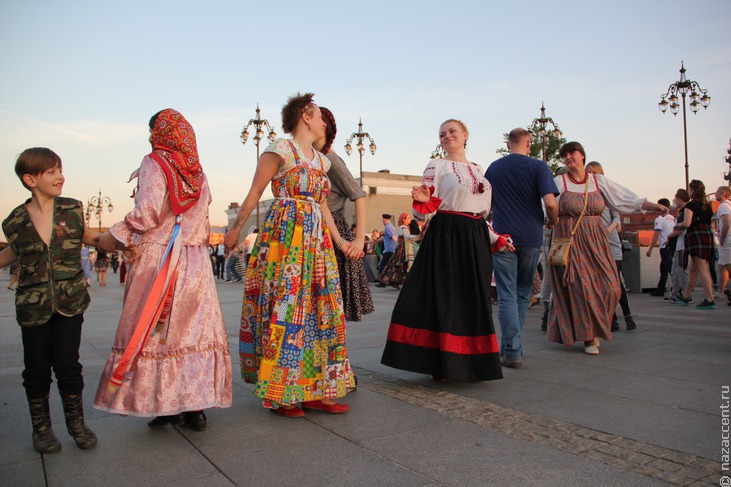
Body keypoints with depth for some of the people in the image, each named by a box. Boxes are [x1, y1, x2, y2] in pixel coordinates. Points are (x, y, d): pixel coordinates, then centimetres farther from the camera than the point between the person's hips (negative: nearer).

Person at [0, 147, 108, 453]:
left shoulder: (72, 209, -2)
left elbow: (86, 237, 16)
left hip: (70, 301, 0)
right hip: (33, 305, 0)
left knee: (68, 365, 2)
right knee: (37, 369, 8)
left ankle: (76, 422, 23)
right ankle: (41, 427, 29)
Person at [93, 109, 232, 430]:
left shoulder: (155, 163, -3)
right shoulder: (198, 172, 13)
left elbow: (147, 213, -14)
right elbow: (203, 222, 12)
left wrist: (114, 237, -4)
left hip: (158, 259, -5)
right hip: (195, 261, 5)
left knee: (154, 330, 3)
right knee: (194, 330, 7)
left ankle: (168, 406, 6)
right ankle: (195, 404, 10)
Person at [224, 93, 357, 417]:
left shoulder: (321, 160, 20)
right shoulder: (281, 150, -2)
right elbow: (254, 193, -1)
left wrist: (340, 241, 15)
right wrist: (235, 229, 0)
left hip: (317, 239, 8)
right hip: (285, 234, -8)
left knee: (320, 309, 4)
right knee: (285, 308, -7)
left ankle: (313, 390, 11)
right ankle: (279, 394, 4)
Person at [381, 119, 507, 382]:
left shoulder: (478, 169, 18)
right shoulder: (437, 165, 1)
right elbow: (428, 208, -6)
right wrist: (423, 200, -27)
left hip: (476, 238, 6)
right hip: (446, 235, -6)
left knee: (474, 298, 9)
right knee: (443, 297, -6)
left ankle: (470, 361, 21)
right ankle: (441, 363, 4)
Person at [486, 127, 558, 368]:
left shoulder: (494, 168, 7)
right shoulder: (538, 167, -3)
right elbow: (550, 202, -13)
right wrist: (552, 222, 6)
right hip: (531, 237, 0)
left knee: (507, 296, 1)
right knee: (523, 294, 14)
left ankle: (512, 352, -5)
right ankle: (510, 345, 22)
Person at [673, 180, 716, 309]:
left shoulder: (691, 205, -9)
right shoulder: (708, 205, 15)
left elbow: (687, 223, -20)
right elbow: (709, 222, 21)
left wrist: (678, 225, 2)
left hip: (696, 237, -8)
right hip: (708, 235, 8)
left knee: (702, 269, -9)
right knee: (692, 269, 17)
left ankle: (710, 300, -11)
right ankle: (685, 296, 27)